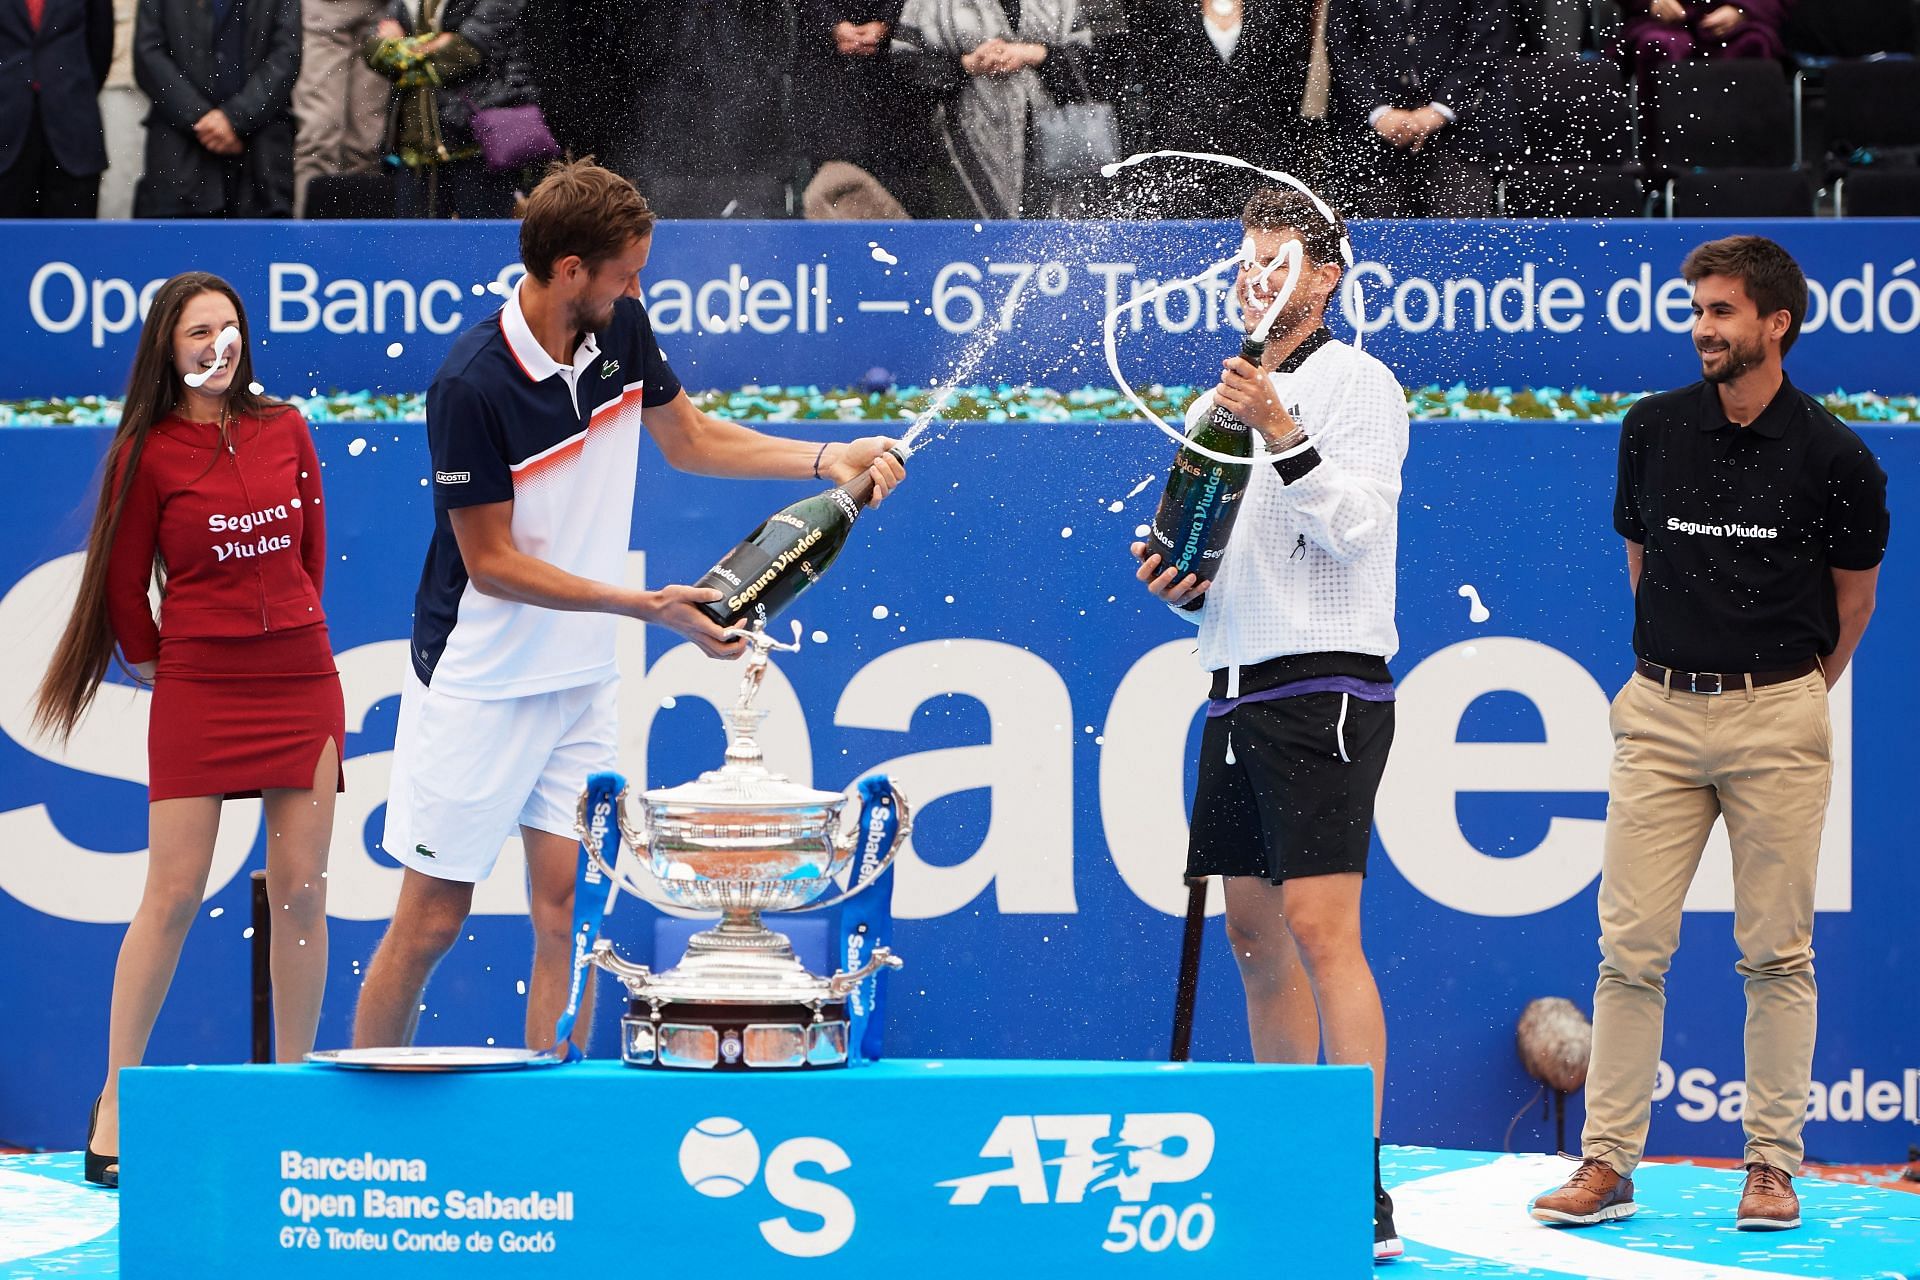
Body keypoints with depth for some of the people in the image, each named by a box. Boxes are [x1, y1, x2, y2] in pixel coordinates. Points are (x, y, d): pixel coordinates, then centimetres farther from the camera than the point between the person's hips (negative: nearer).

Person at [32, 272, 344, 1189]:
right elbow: (125, 580, 5)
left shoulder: (285, 430, 7)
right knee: (172, 897, -7)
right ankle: (115, 1105, -2)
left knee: (301, 890, 1)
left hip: (299, 678, 3)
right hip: (197, 688, -3)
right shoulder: (149, 452, -2)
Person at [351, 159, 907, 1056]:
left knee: (567, 910, 2)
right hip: (478, 682, -6)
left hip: (581, 679, 6)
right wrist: (645, 605, -22)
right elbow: (493, 562, -18)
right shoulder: (473, 386, -23)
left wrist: (827, 459, 6)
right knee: (432, 920, -1)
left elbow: (685, 437, 17)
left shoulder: (621, 329, -2)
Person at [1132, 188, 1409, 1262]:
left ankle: (1363, 1197, -18)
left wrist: (1284, 436, -25)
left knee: (1321, 927, -16)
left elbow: (1355, 528, -15)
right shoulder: (1227, 400, 19)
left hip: (1326, 683, -8)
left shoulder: (1358, 384, -4)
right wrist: (1186, 587, 6)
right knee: (1256, 934, 9)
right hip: (1239, 692, 8)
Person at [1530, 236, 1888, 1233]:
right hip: (1661, 711, 2)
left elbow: (1853, 598, 9)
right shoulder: (1652, 431, 3)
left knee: (1776, 952, 2)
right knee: (1630, 946, -1)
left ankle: (1773, 1164, 8)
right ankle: (1607, 1164, 2)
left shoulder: (1834, 457, -5)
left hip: (1776, 716, -2)